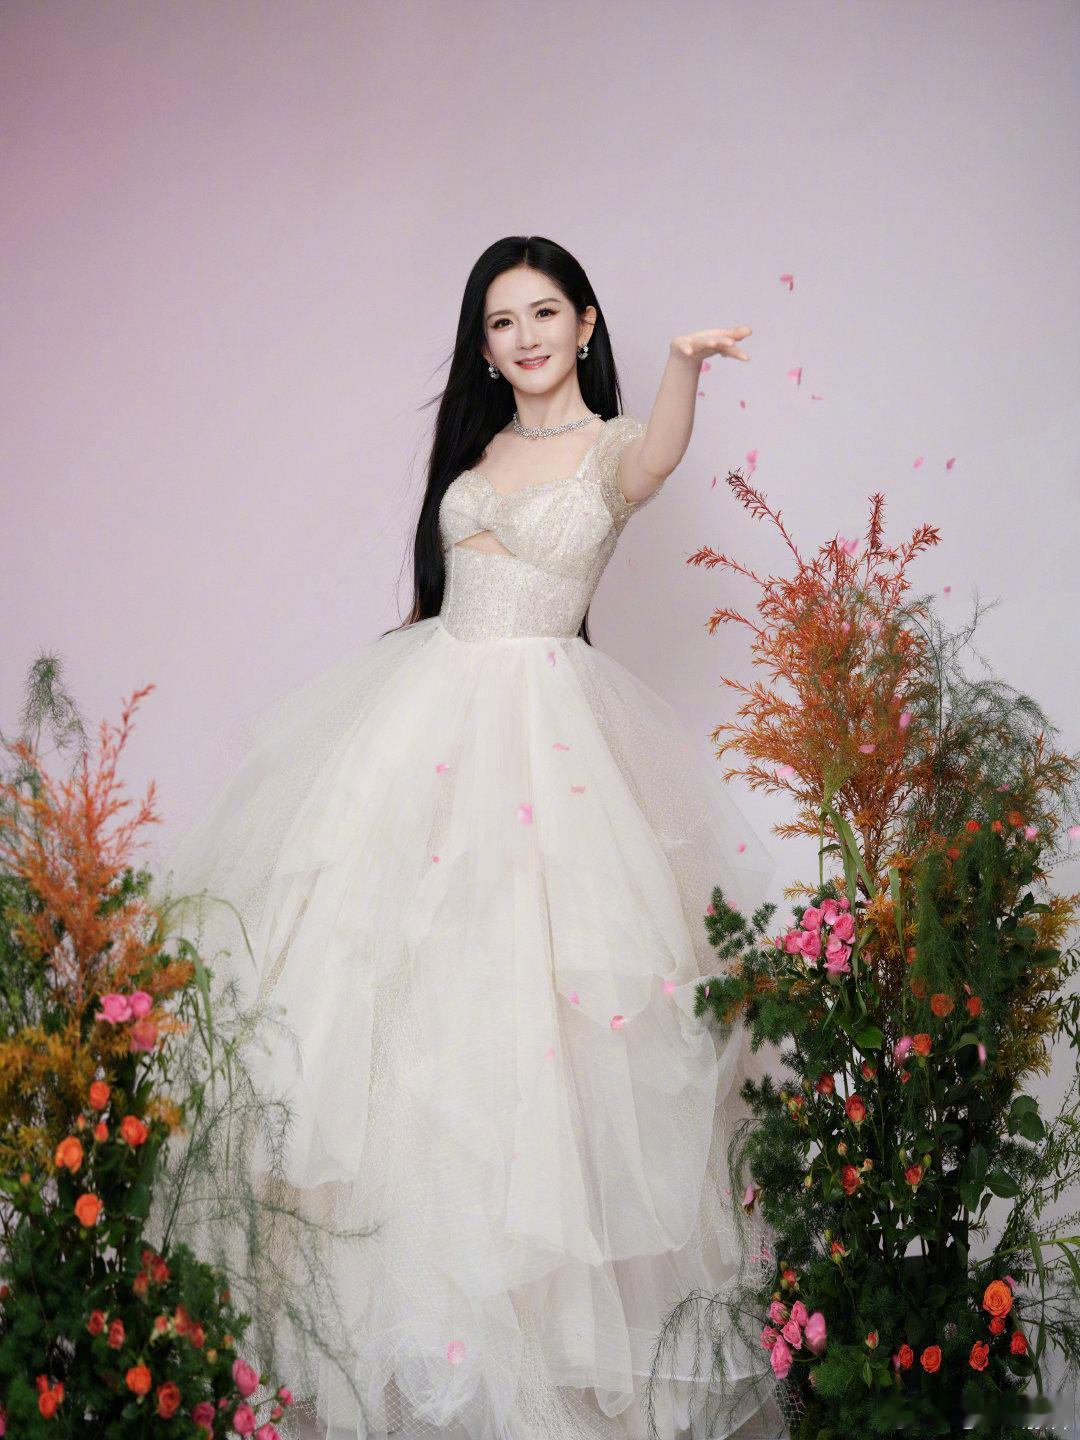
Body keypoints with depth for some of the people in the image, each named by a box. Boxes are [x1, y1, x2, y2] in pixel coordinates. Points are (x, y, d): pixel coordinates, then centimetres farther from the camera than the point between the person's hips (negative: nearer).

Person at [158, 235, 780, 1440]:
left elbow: (661, 452, -27)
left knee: (522, 972, -8)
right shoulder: (473, 442, 15)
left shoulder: (610, 449, -3)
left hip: (546, 725, -5)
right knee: (397, 954, 1)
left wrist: (684, 363, -47)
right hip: (430, 700, 5)